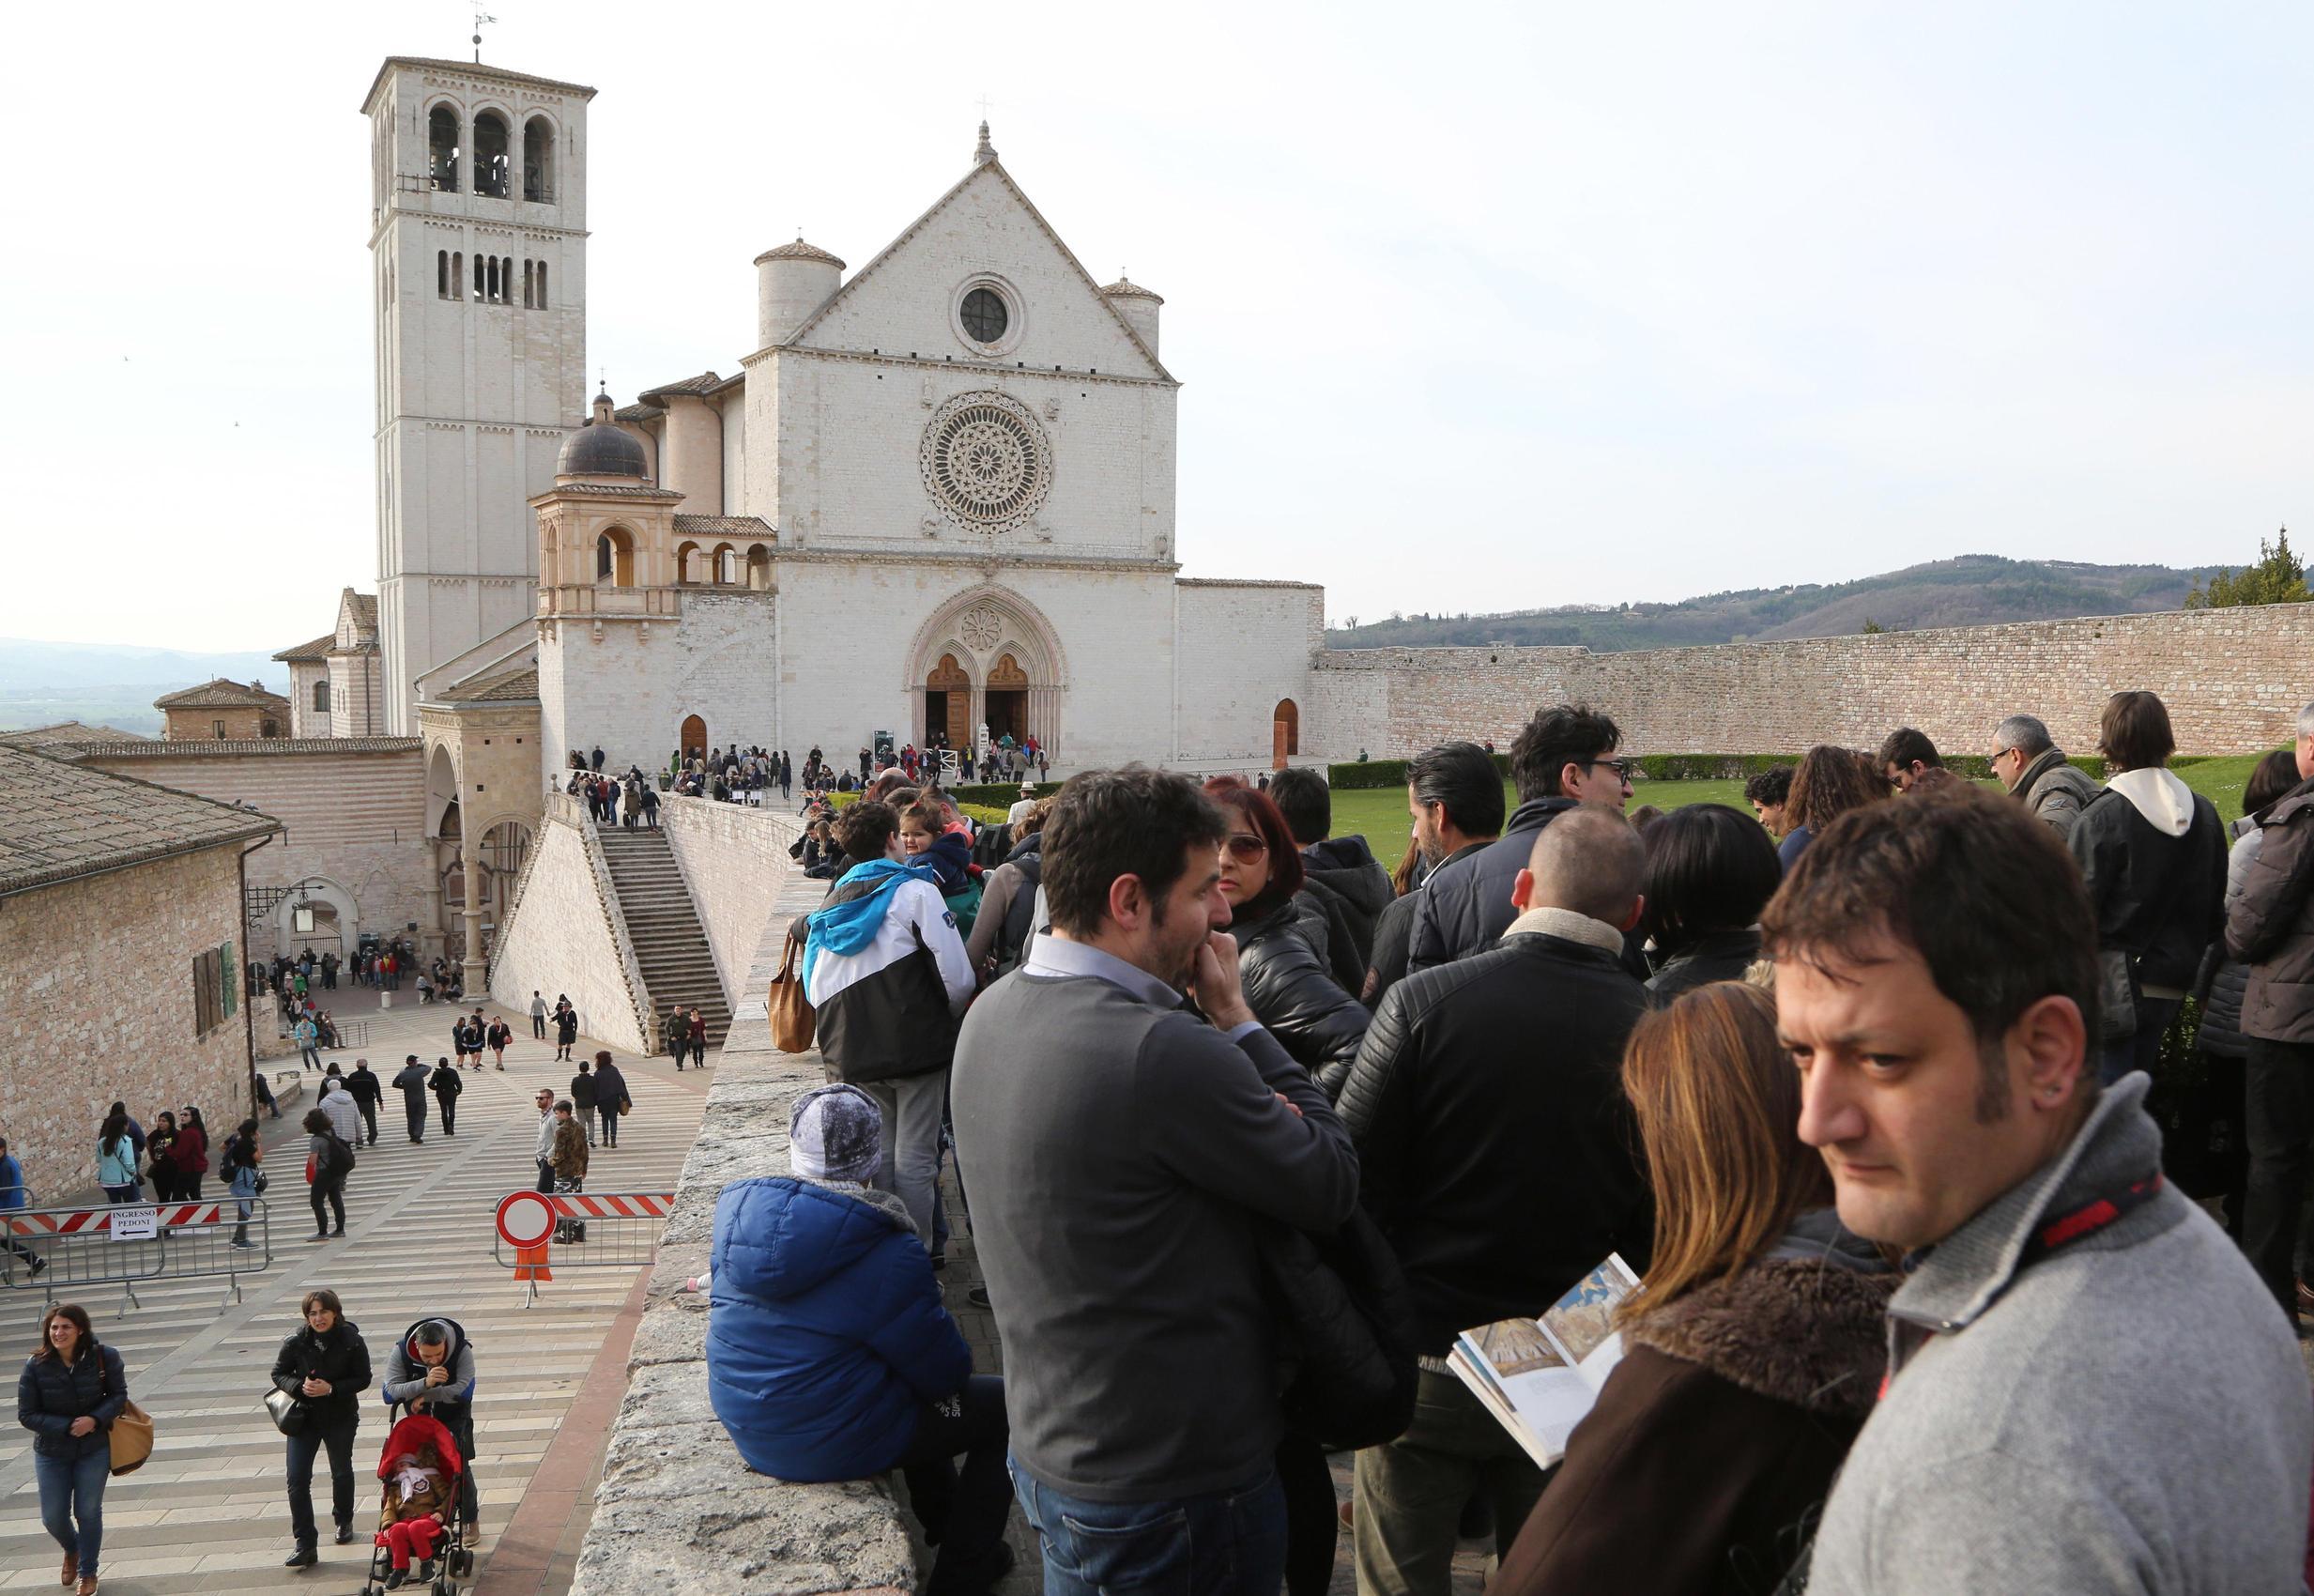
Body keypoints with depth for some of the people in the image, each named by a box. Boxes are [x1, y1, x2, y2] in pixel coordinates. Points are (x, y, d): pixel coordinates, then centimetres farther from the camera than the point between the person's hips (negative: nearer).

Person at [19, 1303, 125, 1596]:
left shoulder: (104, 1357, -16)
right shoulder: (36, 1365, -17)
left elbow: (118, 1395, -5)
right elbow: (26, 1414, -11)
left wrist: (95, 1419, -23)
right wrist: (67, 1427, -21)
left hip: (94, 1450, -1)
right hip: (51, 1453, 1)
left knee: (88, 1512, 5)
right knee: (53, 1517, 7)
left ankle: (88, 1572, 29)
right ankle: (72, 1550, 44)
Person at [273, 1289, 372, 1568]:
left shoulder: (352, 1341, -15)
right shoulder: (295, 1341, -12)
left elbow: (363, 1379, -9)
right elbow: (278, 1373, -1)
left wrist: (332, 1388, -24)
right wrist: (299, 1386, -20)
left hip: (341, 1417, 0)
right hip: (303, 1416, 0)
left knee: (342, 1473, 17)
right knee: (297, 1478, -9)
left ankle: (344, 1522, 43)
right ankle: (304, 1544, -2)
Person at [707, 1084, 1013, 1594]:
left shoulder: (735, 1209, -7)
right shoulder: (889, 1254, -25)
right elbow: (945, 1371, -16)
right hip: (834, 1446, -7)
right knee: (1006, 1405, 10)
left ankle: (941, 1515, 49)